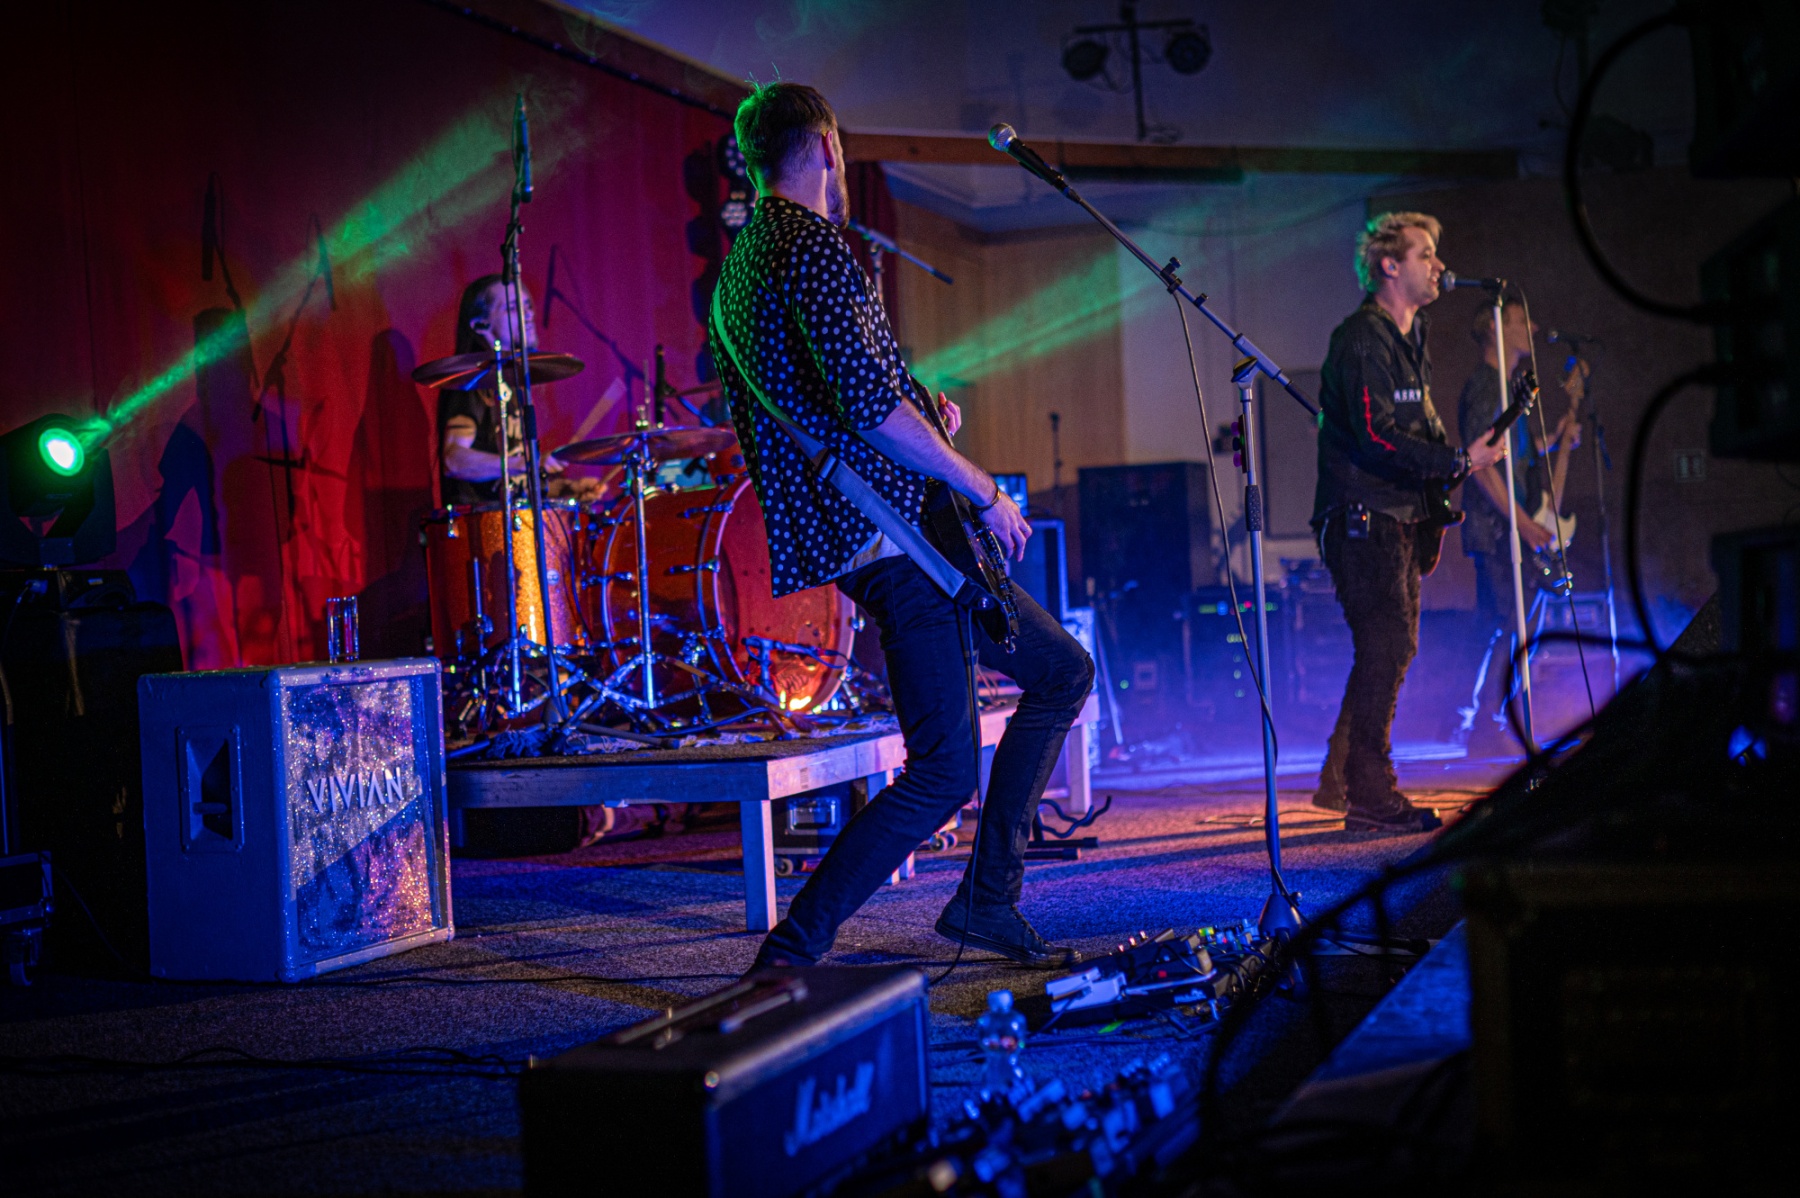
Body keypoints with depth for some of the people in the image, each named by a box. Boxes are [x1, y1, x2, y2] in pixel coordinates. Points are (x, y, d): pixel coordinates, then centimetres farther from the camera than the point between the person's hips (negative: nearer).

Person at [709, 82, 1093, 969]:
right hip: (890, 534, -11)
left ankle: (986, 901, 18)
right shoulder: (812, 244, -13)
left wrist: (923, 411, 19)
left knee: (1062, 672, 17)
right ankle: (791, 953, -6)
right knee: (942, 776, -10)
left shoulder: (739, 265, 19)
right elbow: (868, 400, -24)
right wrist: (981, 488, -15)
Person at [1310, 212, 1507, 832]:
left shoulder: (1410, 339, 18)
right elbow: (1375, 437, -22)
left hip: (1399, 517, 10)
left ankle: (1342, 781, 18)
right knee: (1386, 647, -12)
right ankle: (1370, 798, -9)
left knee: (1391, 647, 11)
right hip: (1362, 518, -10)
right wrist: (1457, 462, -21)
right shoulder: (1361, 339, -14)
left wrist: (1457, 452, 8)